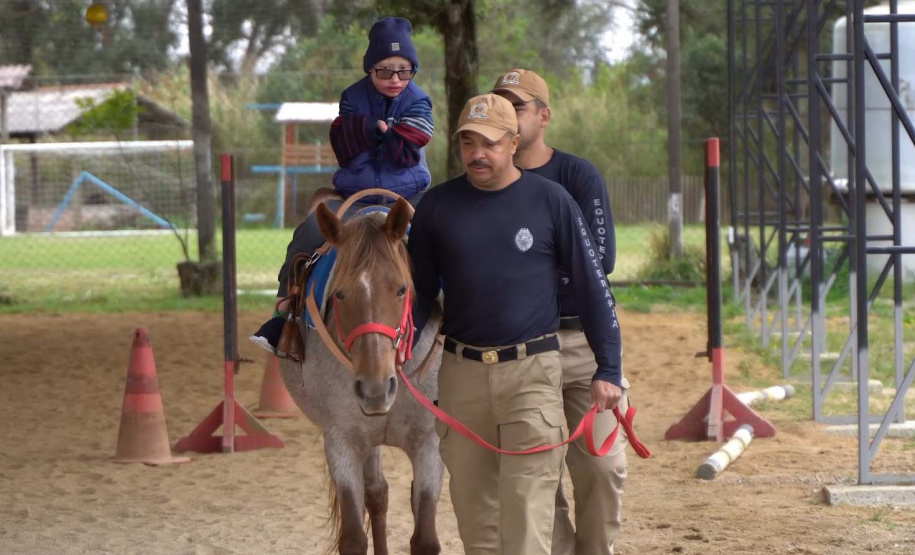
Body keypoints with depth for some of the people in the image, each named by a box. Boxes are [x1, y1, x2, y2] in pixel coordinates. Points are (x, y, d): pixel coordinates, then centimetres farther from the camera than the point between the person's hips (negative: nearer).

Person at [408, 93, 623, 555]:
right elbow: (421, 290, 13)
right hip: (461, 373, 3)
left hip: (531, 372, -3)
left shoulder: (550, 201, -1)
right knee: (472, 504, 8)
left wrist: (608, 370, -1)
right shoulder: (437, 206, 5)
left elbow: (592, 287, 3)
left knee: (528, 502, -10)